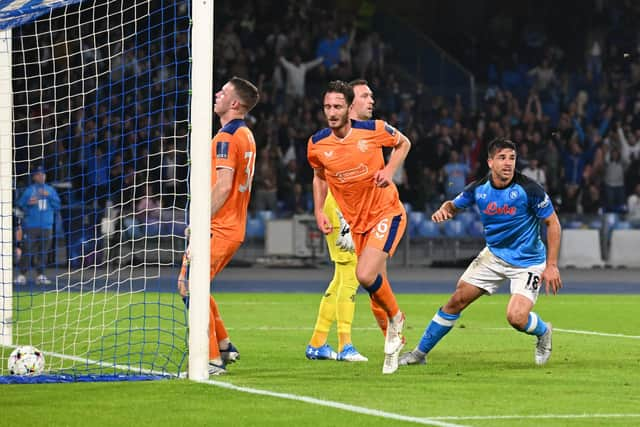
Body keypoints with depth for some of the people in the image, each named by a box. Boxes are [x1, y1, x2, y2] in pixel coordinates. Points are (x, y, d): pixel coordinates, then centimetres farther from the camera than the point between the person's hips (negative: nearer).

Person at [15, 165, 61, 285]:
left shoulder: (50, 190, 13)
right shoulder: (29, 190, 6)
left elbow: (57, 205, 5)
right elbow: (20, 205, 3)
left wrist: (49, 196, -8)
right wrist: (29, 203, -16)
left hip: (46, 226, 3)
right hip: (31, 226, -3)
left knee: (43, 251, 3)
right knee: (28, 250, -9)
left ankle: (40, 275, 9)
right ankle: (22, 275, -7)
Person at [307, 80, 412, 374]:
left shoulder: (373, 130, -14)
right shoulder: (317, 144, -5)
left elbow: (403, 143, 6)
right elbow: (319, 176, 15)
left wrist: (389, 170, -11)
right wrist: (319, 211, 4)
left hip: (387, 213, -4)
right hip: (356, 221, 4)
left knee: (365, 275, -22)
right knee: (376, 285, 8)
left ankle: (395, 317, 6)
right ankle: (395, 343, 27)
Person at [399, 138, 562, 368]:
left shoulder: (528, 189, -22)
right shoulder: (478, 189, -8)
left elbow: (552, 223, -13)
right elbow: (454, 205, 11)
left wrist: (551, 265, -16)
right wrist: (444, 210, -15)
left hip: (528, 261, -5)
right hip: (494, 254, 5)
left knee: (516, 317, -22)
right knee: (458, 299, 1)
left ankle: (543, 331, 15)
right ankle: (420, 352, 16)